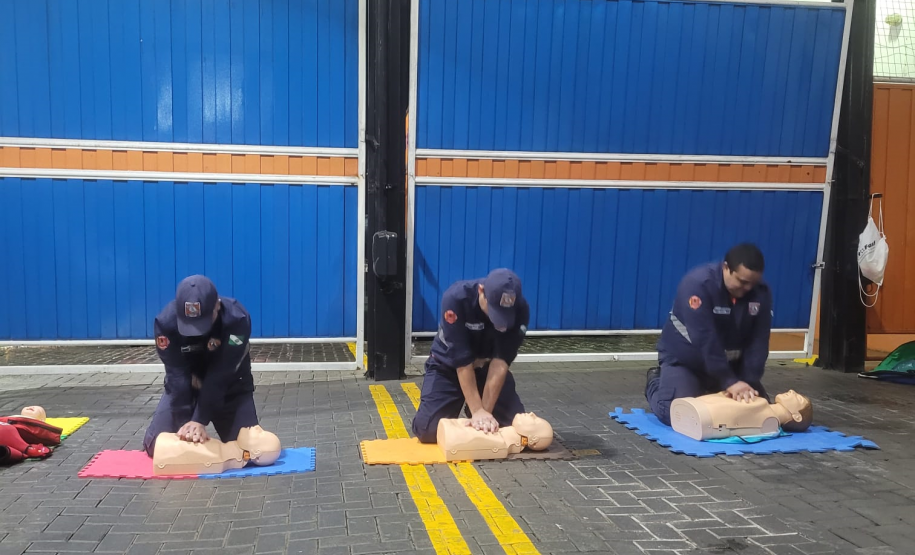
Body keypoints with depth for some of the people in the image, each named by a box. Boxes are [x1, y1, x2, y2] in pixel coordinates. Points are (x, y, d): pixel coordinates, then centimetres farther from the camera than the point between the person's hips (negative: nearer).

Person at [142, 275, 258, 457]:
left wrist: (200, 421, -35)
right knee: (155, 445, -8)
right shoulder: (166, 321, -26)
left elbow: (220, 375, -31)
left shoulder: (237, 319, -32)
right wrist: (185, 423, -35)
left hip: (230, 387, -1)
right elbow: (176, 374, -27)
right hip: (184, 387, 1)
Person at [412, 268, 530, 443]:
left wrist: (486, 410, -31)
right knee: (427, 429, -17)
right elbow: (462, 361, -32)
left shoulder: (520, 310, -25)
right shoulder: (456, 298, -32)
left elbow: (501, 362, -25)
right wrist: (477, 410, -33)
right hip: (449, 366, -2)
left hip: (487, 367, 2)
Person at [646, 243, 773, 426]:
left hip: (729, 363, 6)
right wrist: (729, 382, -34)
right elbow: (705, 340, -32)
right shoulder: (698, 284, -28)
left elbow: (758, 341, -11)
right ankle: (656, 382, 13)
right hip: (684, 358, -5)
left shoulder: (762, 294, -10)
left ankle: (706, 391, 24)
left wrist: (749, 381, -24)